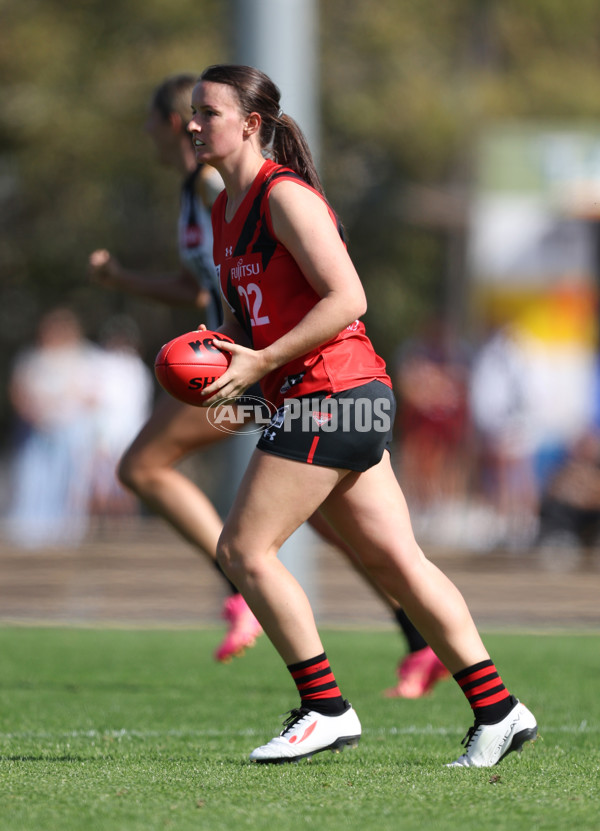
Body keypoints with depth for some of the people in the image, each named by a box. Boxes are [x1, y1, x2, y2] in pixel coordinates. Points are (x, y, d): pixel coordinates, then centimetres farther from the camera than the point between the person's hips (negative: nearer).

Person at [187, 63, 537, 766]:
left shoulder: (285, 195, -12)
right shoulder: (226, 210, 17)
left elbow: (347, 299, -18)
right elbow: (245, 317, 28)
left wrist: (261, 363, -18)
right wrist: (213, 350, 7)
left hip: (332, 394, -9)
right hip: (346, 403, 9)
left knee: (244, 549, -8)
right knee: (396, 561, 7)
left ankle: (325, 709, -3)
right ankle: (497, 709, 7)